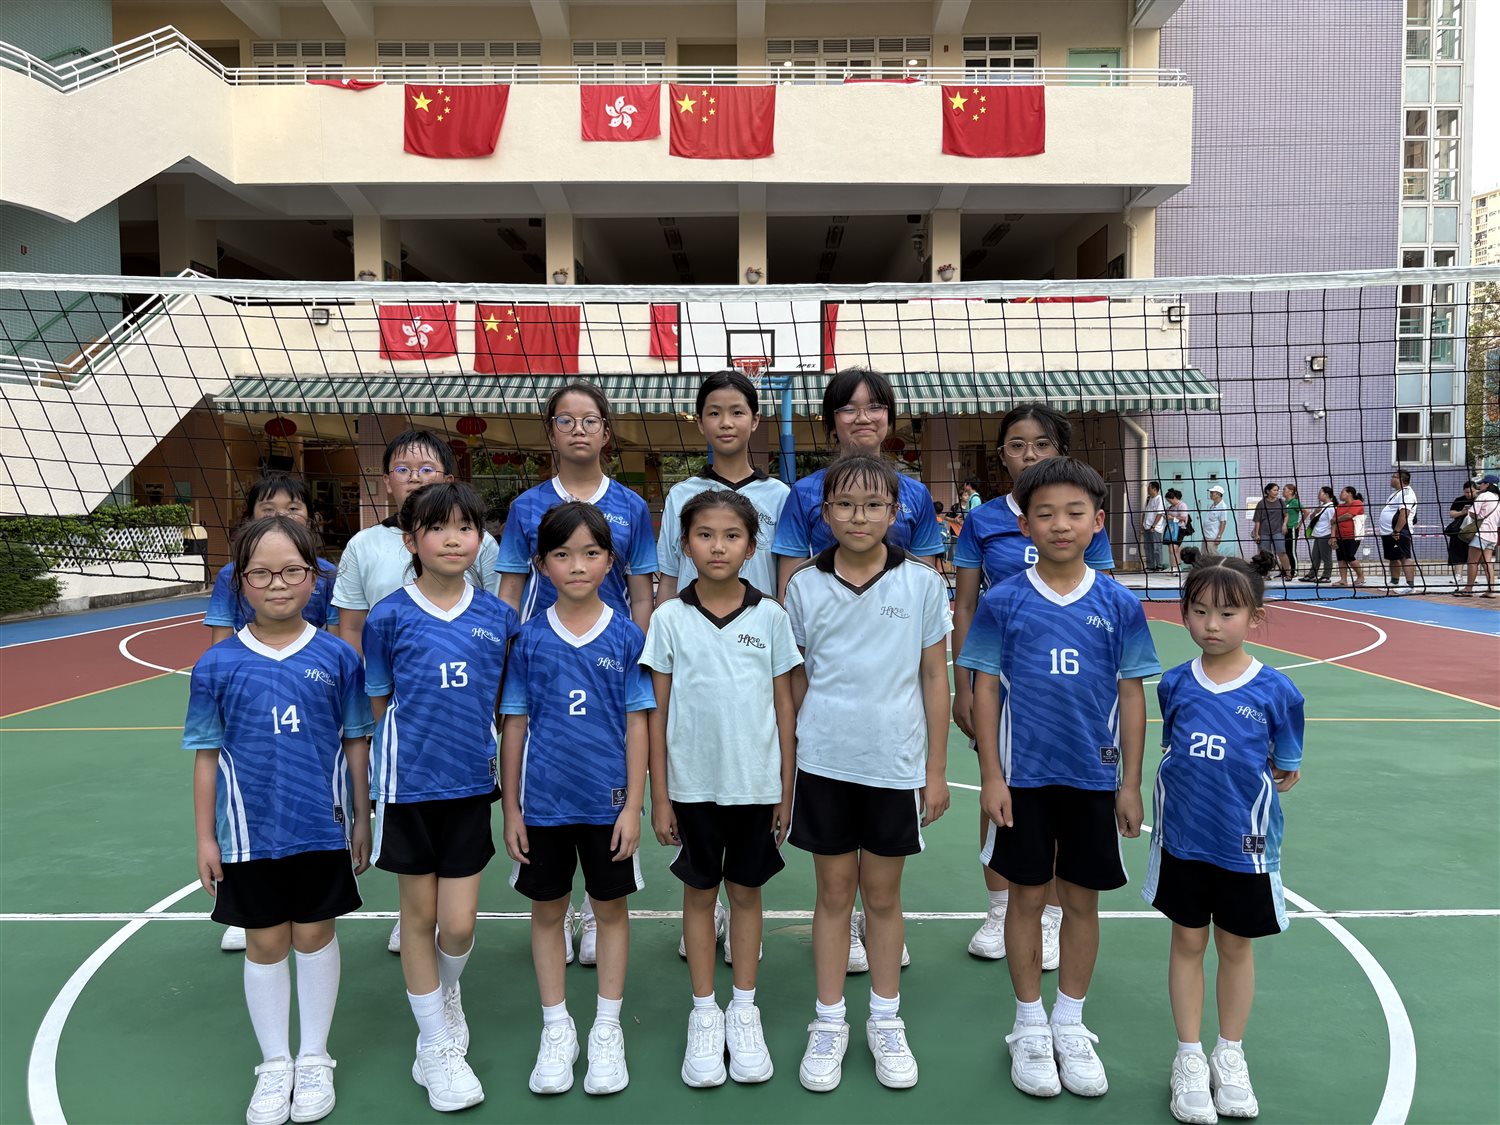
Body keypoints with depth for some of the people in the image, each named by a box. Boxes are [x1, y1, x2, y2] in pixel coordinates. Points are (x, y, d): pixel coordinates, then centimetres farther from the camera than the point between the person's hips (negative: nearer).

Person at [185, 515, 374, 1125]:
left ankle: (314, 1058, 32)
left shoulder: (337, 657, -6)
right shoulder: (217, 665, -5)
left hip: (322, 828, 0)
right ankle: (274, 1065, 32)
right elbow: (206, 754, 1)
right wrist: (205, 837, 2)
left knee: (315, 936, 13)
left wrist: (362, 818, 3)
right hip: (249, 833, 0)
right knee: (265, 943, 13)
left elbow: (356, 742, 1)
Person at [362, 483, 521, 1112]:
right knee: (419, 916, 10)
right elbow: (378, 706, 3)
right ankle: (435, 1046, 28)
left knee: (459, 923, 3)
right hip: (408, 786, -1)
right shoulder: (388, 617, -5)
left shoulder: (499, 617, 0)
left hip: (470, 785, 1)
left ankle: (446, 992, 38)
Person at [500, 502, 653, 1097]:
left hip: (607, 800, -1)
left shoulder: (626, 636, -5)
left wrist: (633, 806, -6)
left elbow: (636, 725, -3)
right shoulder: (529, 639, -3)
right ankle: (556, 1030, 30)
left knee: (611, 909, 11)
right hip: (543, 801, 1)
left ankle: (607, 1030, 28)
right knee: (547, 911, 13)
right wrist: (511, 809, 1)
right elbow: (514, 727, 1)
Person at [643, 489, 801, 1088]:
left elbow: (784, 706, 3)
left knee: (746, 892, 12)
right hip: (692, 783, 0)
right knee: (699, 893, 12)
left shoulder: (770, 617, -2)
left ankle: (744, 1010, 28)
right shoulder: (669, 619, -3)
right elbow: (657, 711, 0)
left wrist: (786, 789, 2)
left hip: (756, 783, 0)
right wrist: (659, 796, -2)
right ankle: (704, 1014, 26)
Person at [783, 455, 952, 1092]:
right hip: (823, 762, 1)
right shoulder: (804, 587, -1)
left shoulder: (922, 584, -3)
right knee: (834, 892, 11)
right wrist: (783, 766, 8)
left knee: (882, 896, 12)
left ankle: (886, 1021, 30)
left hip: (895, 765, 0)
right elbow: (794, 682, 7)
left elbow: (934, 677, 3)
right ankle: (829, 1023, 27)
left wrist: (937, 770, 3)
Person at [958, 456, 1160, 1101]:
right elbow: (986, 690, -2)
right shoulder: (1002, 603, -5)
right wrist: (991, 776, -5)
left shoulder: (1120, 606, -2)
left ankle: (1070, 1025, 30)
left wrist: (1130, 784, 2)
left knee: (1082, 901, 11)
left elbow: (1132, 696, 3)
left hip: (1094, 778, 1)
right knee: (1027, 897, 9)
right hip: (1023, 776, -1)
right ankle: (1029, 1028, 26)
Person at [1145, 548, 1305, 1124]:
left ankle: (1230, 1055, 35)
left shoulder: (1275, 690, -10)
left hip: (1245, 843, -1)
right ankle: (1189, 1058, 27)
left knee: (1235, 946, 15)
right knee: (1187, 942, 12)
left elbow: (1285, 768, 0)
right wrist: (1200, 783, -1)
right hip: (1182, 837, 1)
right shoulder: (1175, 684, -5)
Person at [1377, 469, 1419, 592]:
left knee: (1405, 558, -12)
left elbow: (1404, 513, -25)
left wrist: (1396, 531, -27)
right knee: (1393, 559, 17)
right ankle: (1394, 584, 26)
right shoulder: (1397, 492, 19)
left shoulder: (1406, 493, -14)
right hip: (1388, 532, 11)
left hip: (1399, 533, -11)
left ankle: (1411, 586, -14)